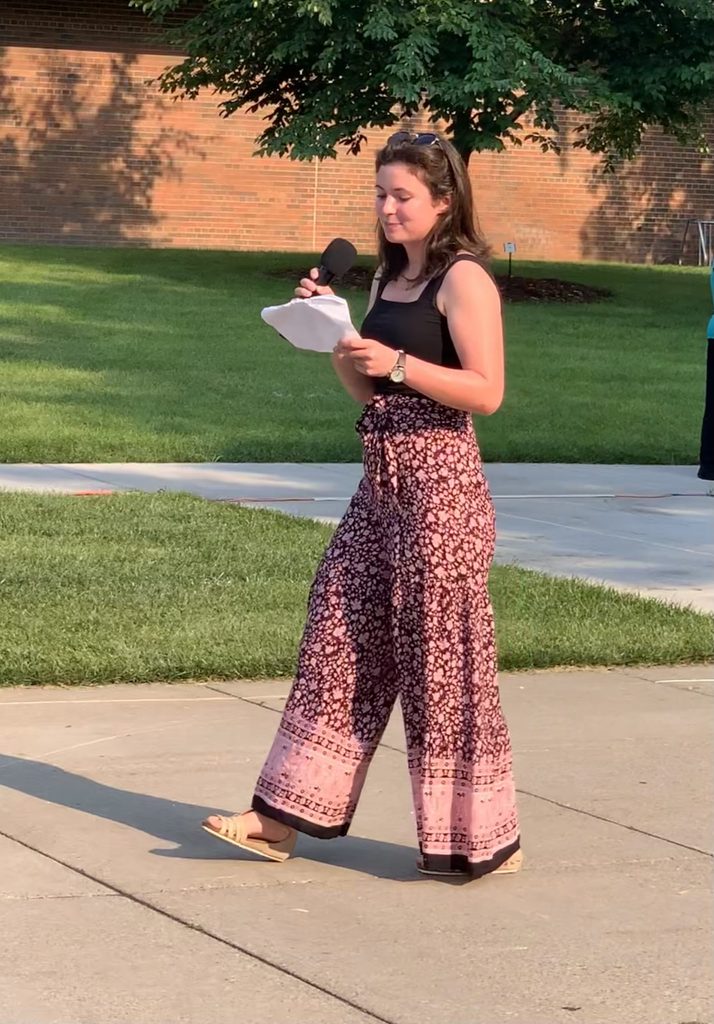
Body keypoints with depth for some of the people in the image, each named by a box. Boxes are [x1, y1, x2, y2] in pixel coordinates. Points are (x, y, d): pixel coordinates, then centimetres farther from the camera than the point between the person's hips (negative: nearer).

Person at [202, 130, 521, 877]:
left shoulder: (464, 279, -9)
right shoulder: (388, 280, 16)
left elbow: (486, 391, -16)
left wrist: (399, 363, -22)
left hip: (440, 481, -9)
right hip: (381, 480, 9)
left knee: (441, 654, -3)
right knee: (340, 639, 9)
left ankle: (480, 839, 8)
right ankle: (282, 818, 13)